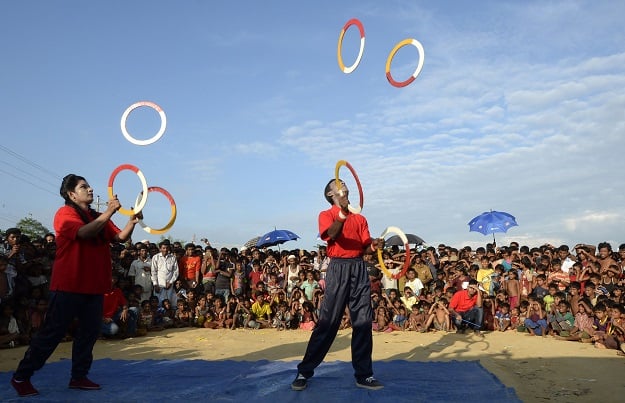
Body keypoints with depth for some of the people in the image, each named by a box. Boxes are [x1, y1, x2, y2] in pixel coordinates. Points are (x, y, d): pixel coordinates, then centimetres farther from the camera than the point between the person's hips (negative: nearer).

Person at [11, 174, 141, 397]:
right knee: (52, 332, -2)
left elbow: (121, 237, 6)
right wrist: (109, 212, -27)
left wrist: (132, 220, -11)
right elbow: (84, 232, -25)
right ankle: (21, 376, 12)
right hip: (68, 286, -7)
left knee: (89, 331, 8)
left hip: (94, 286, 7)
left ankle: (79, 376, 19)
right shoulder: (65, 213, -6)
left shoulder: (98, 217, 16)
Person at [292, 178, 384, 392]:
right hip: (338, 268, -4)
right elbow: (331, 234, -18)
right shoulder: (326, 215, 4)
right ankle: (304, 372, 5)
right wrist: (342, 215, -37)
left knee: (363, 321, 2)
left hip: (359, 268, 4)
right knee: (327, 321, -5)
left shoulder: (360, 218, 17)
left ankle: (363, 374, 11)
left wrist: (374, 246, -11)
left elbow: (365, 248, 12)